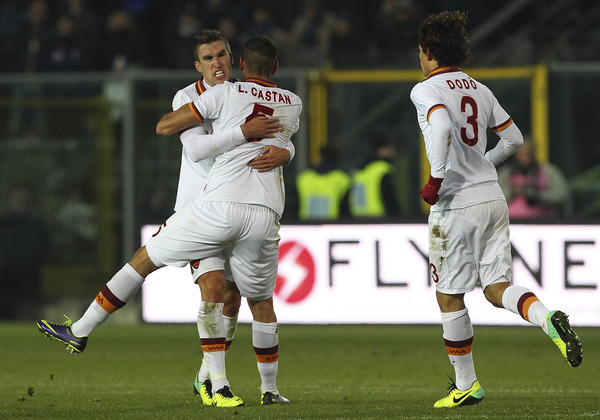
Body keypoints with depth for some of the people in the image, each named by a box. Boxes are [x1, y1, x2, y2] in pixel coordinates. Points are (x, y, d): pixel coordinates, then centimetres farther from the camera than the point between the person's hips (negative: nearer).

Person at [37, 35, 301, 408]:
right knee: (261, 301, 23)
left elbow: (165, 127, 8)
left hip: (220, 206, -4)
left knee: (145, 259, 9)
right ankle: (270, 389, 31)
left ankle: (80, 331, 14)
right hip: (266, 215, 4)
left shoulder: (226, 93, 4)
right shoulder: (293, 104, 17)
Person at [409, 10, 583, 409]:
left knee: (450, 296, 6)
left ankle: (466, 384, 12)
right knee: (497, 287, 6)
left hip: (457, 205, -6)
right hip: (493, 200, 6)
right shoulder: (479, 90, 12)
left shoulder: (426, 90, -8)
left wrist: (436, 179, -23)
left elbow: (442, 126, -29)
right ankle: (548, 319, -24)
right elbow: (514, 137, 19)